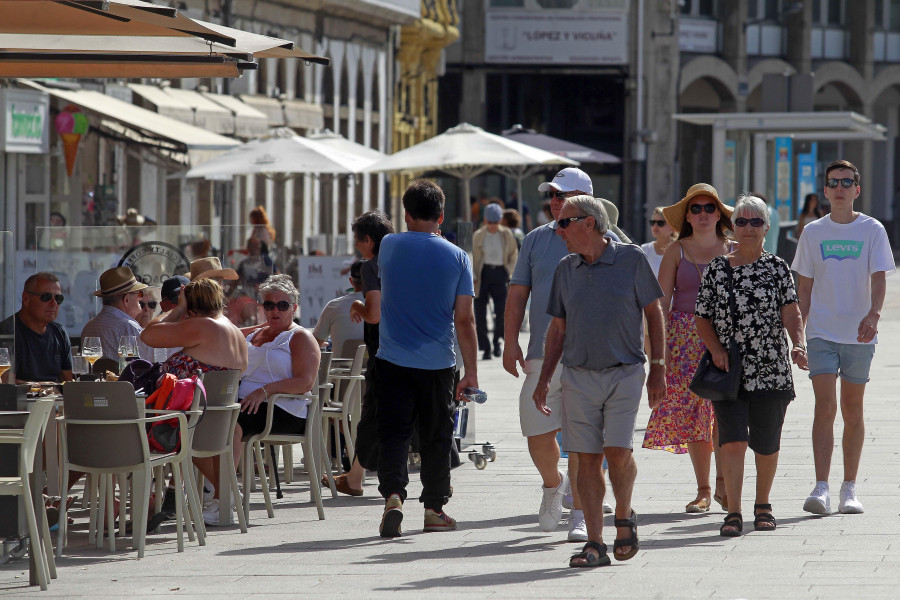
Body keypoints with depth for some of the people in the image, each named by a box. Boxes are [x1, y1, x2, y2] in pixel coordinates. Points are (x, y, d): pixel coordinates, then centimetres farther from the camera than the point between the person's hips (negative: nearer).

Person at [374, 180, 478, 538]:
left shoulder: (389, 246, 0)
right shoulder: (456, 257, -3)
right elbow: (464, 320, -3)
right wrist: (471, 372, 2)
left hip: (392, 360, 0)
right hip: (438, 363, 0)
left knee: (393, 432, 0)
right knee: (435, 437, 11)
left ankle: (393, 495, -20)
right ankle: (434, 508, 18)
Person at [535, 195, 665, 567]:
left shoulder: (631, 259, -2)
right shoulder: (565, 270, 9)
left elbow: (653, 313, 3)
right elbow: (558, 329, 15)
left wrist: (658, 367, -2)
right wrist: (544, 380, 9)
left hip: (625, 373, -3)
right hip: (578, 376, 3)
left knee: (618, 451, -14)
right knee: (587, 459, -1)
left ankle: (624, 517, 13)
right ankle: (594, 544, 2)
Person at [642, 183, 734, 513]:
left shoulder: (734, 251, 8)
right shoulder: (676, 252, 7)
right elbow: (662, 301, 4)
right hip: (685, 337, 0)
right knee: (692, 411, -2)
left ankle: (723, 483, -1)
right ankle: (703, 490, 6)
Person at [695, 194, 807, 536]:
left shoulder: (777, 268, 4)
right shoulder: (717, 268, 6)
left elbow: (791, 312, -7)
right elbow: (702, 318, 10)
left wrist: (798, 344, -24)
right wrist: (716, 349, -7)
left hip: (771, 370, 0)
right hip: (728, 370, 0)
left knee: (766, 444, 7)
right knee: (732, 441, -12)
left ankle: (763, 505, 27)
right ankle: (733, 513, -11)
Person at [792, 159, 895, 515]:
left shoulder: (872, 231, 2)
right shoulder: (812, 232, 7)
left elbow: (878, 279, -7)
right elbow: (804, 286, 10)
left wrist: (873, 314, -25)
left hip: (859, 333, 0)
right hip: (821, 332, 0)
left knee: (852, 411, 6)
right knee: (825, 406, -11)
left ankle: (849, 489, 13)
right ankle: (821, 488, -17)